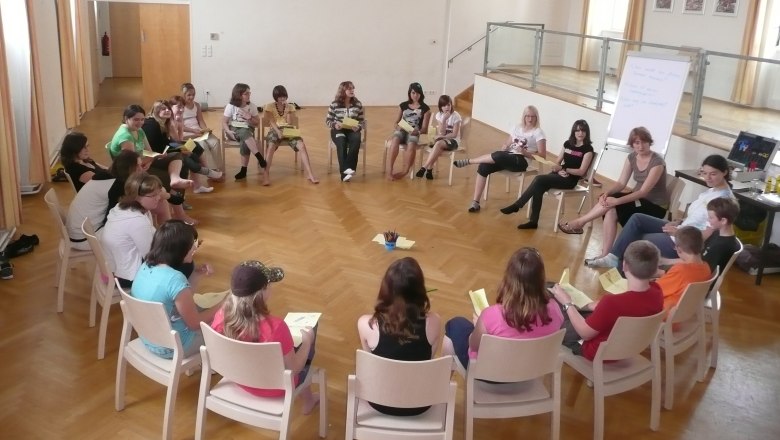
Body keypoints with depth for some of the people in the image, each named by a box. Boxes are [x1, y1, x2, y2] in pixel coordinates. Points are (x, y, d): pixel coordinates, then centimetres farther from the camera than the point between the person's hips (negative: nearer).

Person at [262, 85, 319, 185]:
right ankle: (266, 175, -43)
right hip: (274, 130, -3)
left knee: (302, 146, -26)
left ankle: (310, 175, -30)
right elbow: (271, 122, -6)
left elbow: (289, 123, 3)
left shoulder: (290, 107, 12)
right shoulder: (269, 106, 4)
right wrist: (278, 131, -24)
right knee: (271, 147, -38)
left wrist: (288, 110, -7)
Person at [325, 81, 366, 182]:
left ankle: (348, 168, -32)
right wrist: (335, 125, -16)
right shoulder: (334, 104, 0)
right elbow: (328, 120, 6)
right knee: (341, 142, -36)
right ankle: (345, 170, -40)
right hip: (338, 130, -1)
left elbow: (362, 121, 9)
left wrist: (358, 127, -14)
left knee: (356, 141, -34)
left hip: (353, 130, 1)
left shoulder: (358, 104, 5)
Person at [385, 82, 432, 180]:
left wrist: (417, 131, -21)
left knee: (411, 145, -39)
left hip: (414, 133, -2)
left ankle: (405, 171, -30)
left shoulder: (425, 108, 4)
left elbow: (424, 128, 1)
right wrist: (398, 127, -10)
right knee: (395, 140, -36)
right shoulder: (403, 105, 12)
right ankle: (389, 170, -39)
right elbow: (396, 122, 15)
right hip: (402, 130, 2)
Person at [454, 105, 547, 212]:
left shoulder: (538, 132, -1)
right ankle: (475, 202, -21)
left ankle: (468, 161, -19)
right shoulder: (517, 127, 17)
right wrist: (502, 151, -5)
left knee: (498, 156, -36)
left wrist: (524, 152, -18)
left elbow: (542, 155, -6)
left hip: (521, 161, -6)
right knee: (483, 167, -21)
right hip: (507, 158, 6)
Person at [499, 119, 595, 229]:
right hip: (560, 174, 6)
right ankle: (533, 221, -21)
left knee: (539, 179, -26)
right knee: (538, 188, -26)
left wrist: (562, 168, -18)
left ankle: (517, 205, -17)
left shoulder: (588, 149, -7)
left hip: (571, 179, -5)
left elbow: (581, 172, -12)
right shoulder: (567, 144, 12)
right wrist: (558, 170, -10)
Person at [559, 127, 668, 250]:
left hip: (655, 206, -6)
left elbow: (644, 191, -27)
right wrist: (607, 193, -24)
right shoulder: (632, 157, 0)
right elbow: (621, 183, -2)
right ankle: (605, 256, -23)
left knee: (611, 204, -27)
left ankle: (579, 223, -9)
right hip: (638, 198, 6)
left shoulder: (657, 162, -22)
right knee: (610, 211, -24)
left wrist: (617, 200, -36)